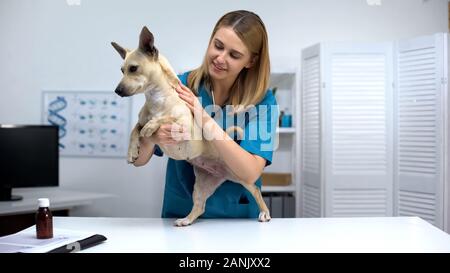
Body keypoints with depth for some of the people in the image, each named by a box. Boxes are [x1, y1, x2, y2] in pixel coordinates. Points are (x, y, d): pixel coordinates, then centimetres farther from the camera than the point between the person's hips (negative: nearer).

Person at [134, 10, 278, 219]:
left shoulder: (262, 100, -8)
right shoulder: (179, 87, -6)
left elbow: (250, 174, -17)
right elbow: (138, 160, -6)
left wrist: (207, 122, -25)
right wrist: (152, 137, -28)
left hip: (237, 217, 0)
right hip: (180, 213, 0)